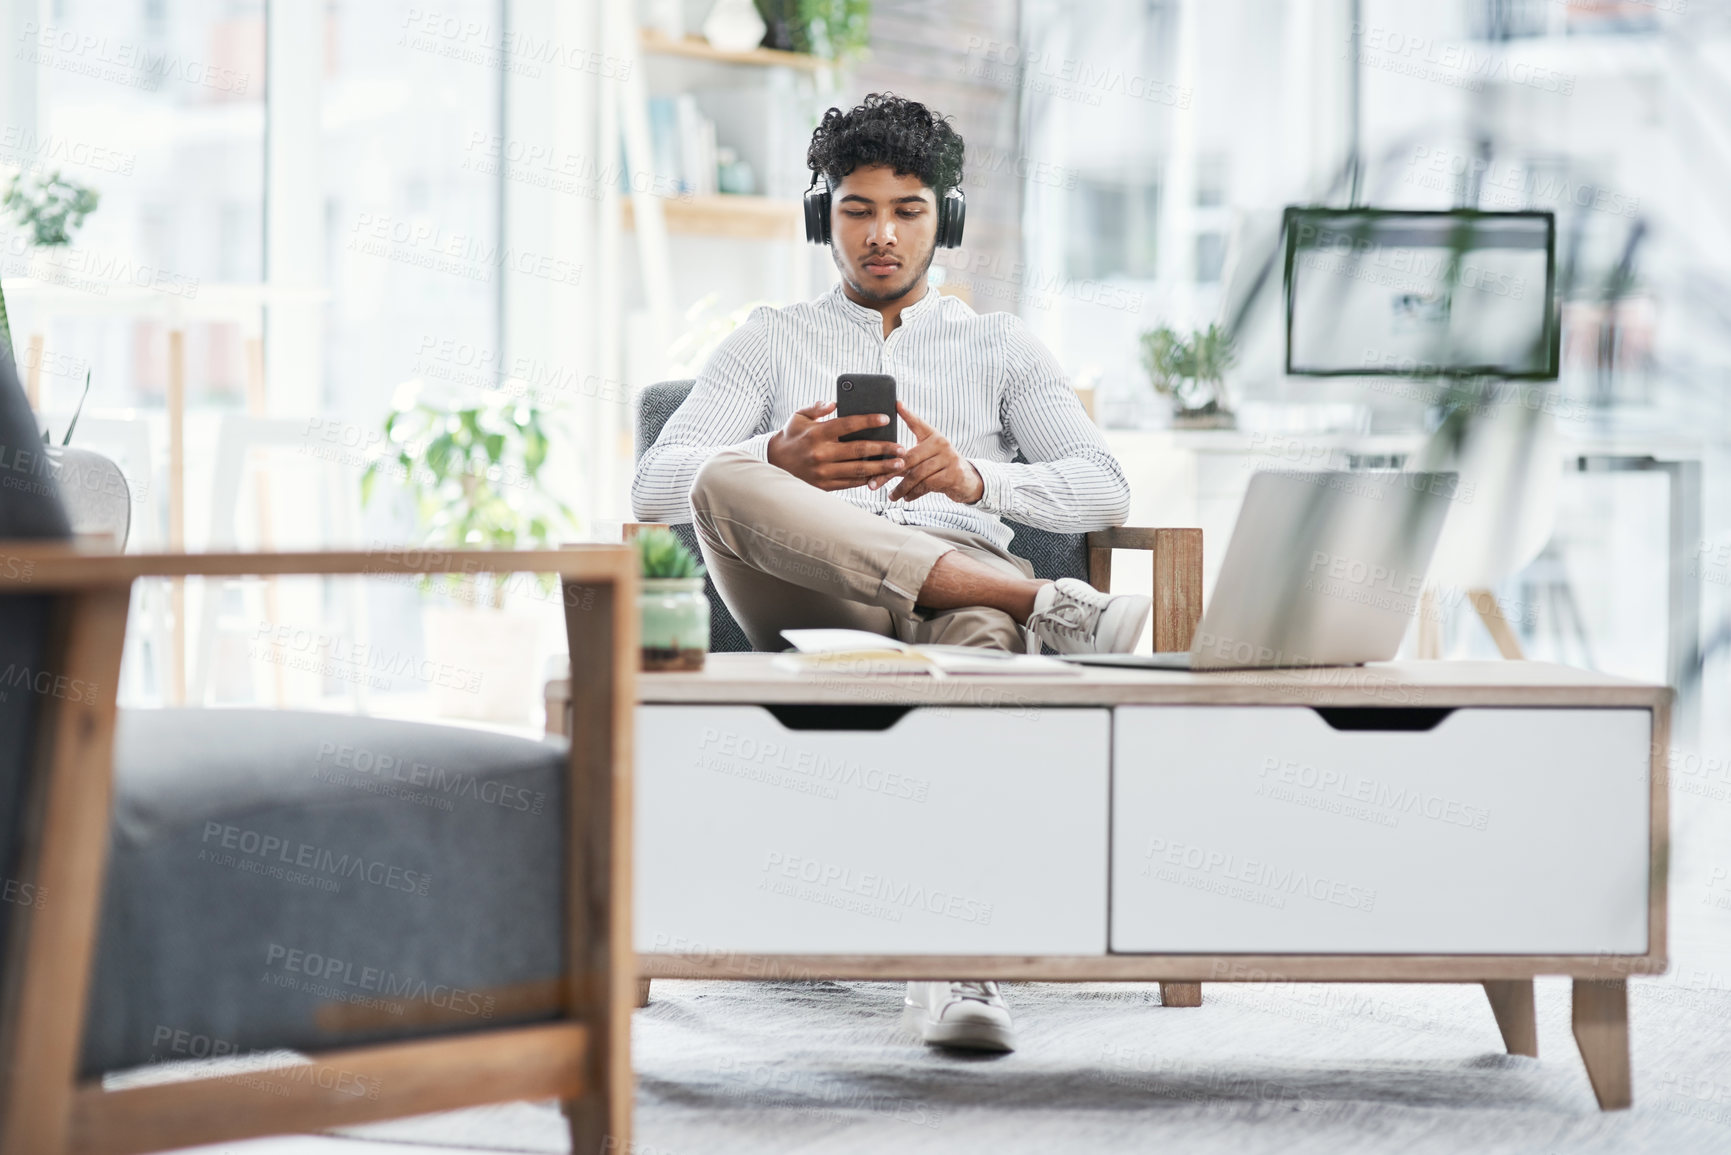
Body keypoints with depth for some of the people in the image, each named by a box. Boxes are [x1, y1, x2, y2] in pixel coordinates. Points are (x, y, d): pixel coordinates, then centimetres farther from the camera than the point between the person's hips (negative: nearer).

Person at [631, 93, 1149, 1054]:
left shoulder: (999, 346, 26)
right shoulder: (769, 342, 25)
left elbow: (1103, 491, 10)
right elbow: (653, 487, 9)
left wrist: (975, 479, -12)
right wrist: (781, 462, -15)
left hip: (962, 582, 0)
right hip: (810, 602, 1)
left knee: (976, 641, -41)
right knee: (726, 483, -35)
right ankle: (1043, 604, -38)